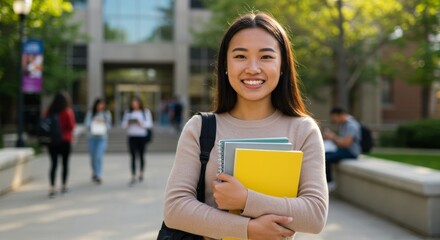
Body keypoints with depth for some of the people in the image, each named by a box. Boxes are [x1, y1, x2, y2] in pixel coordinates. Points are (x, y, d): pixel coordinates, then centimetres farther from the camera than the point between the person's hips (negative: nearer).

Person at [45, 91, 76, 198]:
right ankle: (64, 186, 20)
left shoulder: (49, 112, -1)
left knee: (53, 164, 3)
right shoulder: (68, 112, -11)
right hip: (65, 140, -3)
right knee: (65, 163, 11)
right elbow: (71, 126, -12)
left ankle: (52, 188, -7)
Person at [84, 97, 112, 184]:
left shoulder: (107, 114, 3)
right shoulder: (90, 113, 2)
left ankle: (98, 176, -12)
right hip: (91, 137, 2)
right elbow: (86, 123, -3)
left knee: (98, 156, -14)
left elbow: (109, 125, 5)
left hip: (102, 138, -2)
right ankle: (94, 173, 32)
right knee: (93, 157, 10)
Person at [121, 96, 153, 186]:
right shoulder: (128, 113, 11)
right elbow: (123, 124, 8)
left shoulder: (146, 112, 5)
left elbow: (150, 124, -3)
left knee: (141, 156, 6)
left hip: (142, 137, -1)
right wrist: (128, 123, -13)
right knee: (133, 157, -4)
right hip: (132, 137, 1)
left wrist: (141, 123, -18)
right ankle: (133, 177, -4)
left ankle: (141, 173, 27)